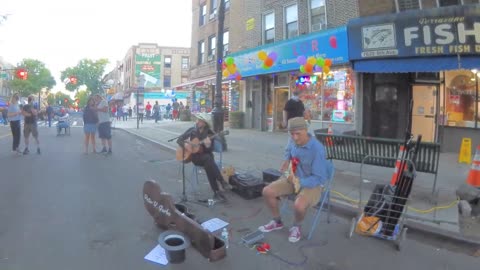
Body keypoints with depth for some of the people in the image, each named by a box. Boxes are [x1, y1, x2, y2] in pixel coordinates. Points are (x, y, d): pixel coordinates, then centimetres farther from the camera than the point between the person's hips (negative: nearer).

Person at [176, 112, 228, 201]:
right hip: (194, 156, 0)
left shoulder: (210, 134, -5)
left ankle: (216, 192, -36)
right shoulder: (192, 130, 2)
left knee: (208, 165, -38)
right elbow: (179, 139, 6)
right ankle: (222, 181, -34)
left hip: (205, 155, 0)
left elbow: (210, 151, -10)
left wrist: (208, 145, -32)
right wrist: (185, 144, -15)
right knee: (208, 160, -35)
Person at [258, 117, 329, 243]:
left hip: (312, 183, -6)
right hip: (293, 178, 6)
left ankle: (296, 227, 3)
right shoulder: (293, 141, -8)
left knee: (299, 205, -34)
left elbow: (320, 178, -26)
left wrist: (298, 181, -36)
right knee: (267, 192, -8)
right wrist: (286, 162, 2)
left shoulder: (317, 149, -28)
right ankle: (277, 221, 18)